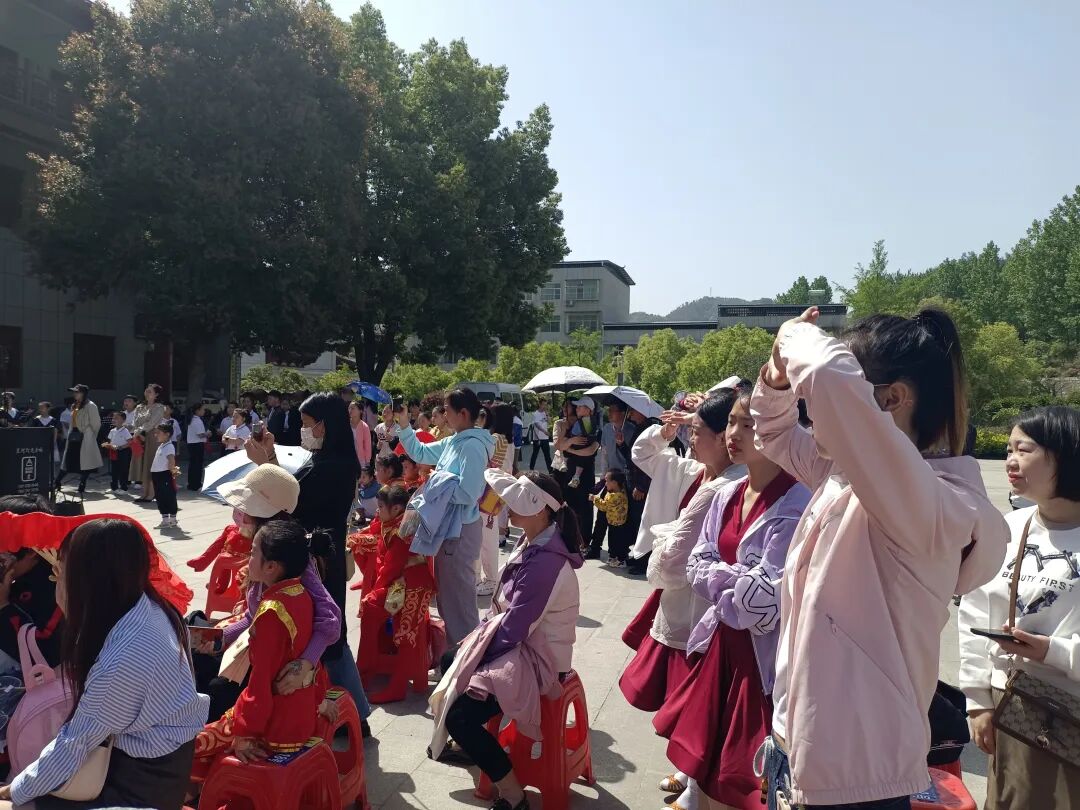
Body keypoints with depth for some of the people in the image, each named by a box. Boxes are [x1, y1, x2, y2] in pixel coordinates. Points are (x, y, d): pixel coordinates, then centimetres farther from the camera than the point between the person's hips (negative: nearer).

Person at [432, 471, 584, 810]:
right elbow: (504, 606, 10)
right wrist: (477, 636, 3)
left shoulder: (545, 562, -30)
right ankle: (469, 743, 41)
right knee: (451, 661, 23)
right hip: (521, 643, 10)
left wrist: (478, 650, -12)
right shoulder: (533, 542, 0)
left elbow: (514, 629, -26)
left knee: (459, 716, -15)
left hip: (538, 659, -10)